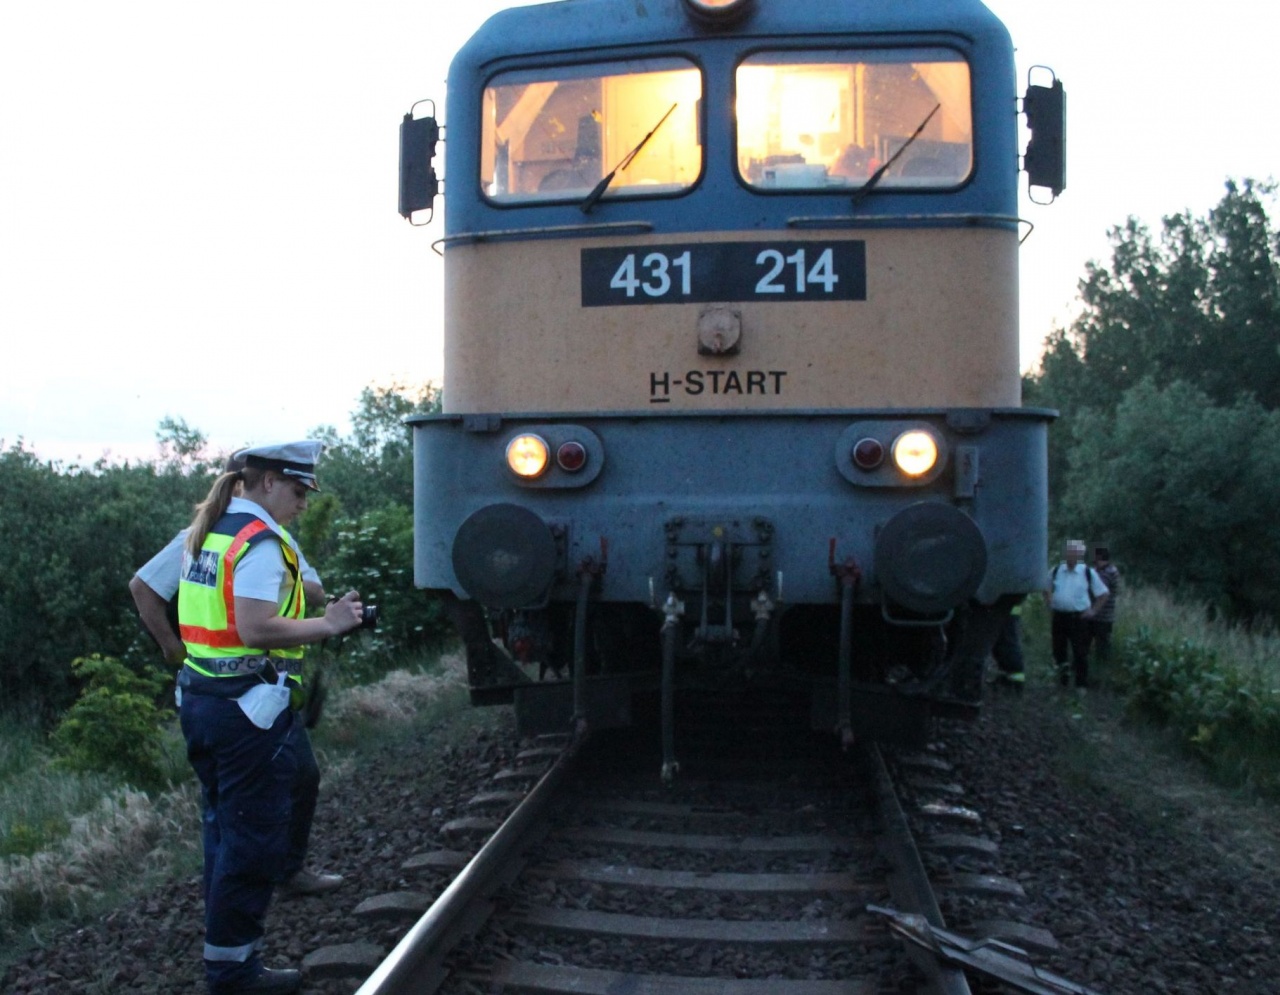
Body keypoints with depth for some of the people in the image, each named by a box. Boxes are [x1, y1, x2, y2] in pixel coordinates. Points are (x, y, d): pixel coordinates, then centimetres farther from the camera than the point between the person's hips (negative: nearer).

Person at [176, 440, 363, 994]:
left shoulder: (206, 532, 14)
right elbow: (256, 629, -24)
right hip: (250, 707, -10)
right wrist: (327, 625, -16)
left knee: (223, 832, 17)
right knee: (255, 841, 0)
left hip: (200, 696, 10)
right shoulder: (261, 541, -15)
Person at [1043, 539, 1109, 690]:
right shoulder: (1056, 571, 6)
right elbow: (1047, 590, 22)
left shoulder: (1088, 572, -3)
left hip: (1079, 618, -3)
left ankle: (1082, 684, 6)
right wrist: (1049, 604, 9)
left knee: (1080, 653, -2)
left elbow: (1103, 593, 5)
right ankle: (1062, 680, 25)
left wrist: (1093, 610, 0)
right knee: (1059, 650, 10)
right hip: (1059, 616, 3)